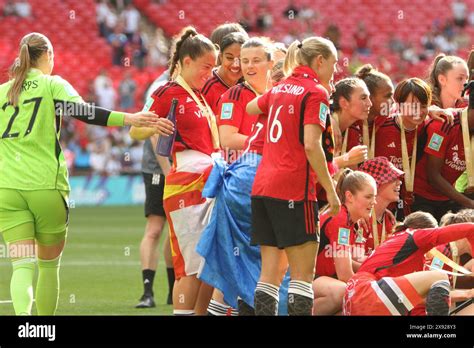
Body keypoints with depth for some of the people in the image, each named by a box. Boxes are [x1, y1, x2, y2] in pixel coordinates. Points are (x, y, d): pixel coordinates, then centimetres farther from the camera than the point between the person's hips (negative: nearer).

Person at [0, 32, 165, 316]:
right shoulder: (52, 85, 2)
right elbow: (82, 112, -15)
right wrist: (128, 119, -23)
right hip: (46, 186, -2)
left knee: (23, 265, -6)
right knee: (50, 263, 14)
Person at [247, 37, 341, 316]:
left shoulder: (281, 89, 16)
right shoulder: (316, 93, -7)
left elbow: (251, 108, 36)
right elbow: (311, 145, -17)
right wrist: (330, 189, -13)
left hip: (263, 186, 8)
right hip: (294, 188, -8)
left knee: (271, 272, 8)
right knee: (303, 274, -5)